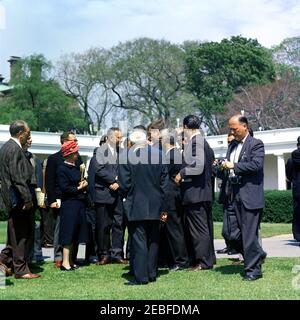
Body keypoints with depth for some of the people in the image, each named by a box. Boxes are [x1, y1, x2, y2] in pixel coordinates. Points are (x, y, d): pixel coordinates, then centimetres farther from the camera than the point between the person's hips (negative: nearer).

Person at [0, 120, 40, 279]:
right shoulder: (15, 149, -17)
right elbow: (17, 176, -23)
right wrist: (27, 198, -21)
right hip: (18, 197, -10)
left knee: (17, 233, 17)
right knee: (22, 234, -1)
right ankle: (21, 270, 6)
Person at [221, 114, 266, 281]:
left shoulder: (256, 144, -4)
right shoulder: (232, 146, 18)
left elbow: (256, 164, -19)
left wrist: (234, 166, -15)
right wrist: (223, 167, 5)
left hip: (250, 196, -8)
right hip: (235, 196, 8)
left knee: (249, 234, -4)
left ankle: (253, 269, 8)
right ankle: (257, 255, 27)